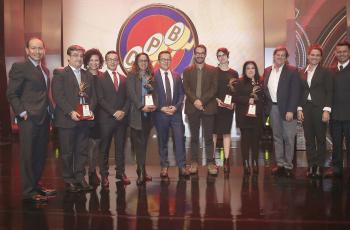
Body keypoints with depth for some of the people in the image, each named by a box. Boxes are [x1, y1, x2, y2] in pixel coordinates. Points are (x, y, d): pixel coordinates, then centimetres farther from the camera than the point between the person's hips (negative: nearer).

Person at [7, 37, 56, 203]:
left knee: (41, 154, 13)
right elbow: (12, 94, -8)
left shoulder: (45, 70, 18)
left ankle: (36, 184, 26)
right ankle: (28, 191, 6)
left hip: (44, 118, 8)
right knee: (28, 155, -2)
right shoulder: (19, 67, -5)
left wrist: (50, 113, 12)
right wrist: (22, 113, -15)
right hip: (29, 118, -7)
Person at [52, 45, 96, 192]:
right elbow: (57, 95, -10)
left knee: (82, 151, 8)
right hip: (67, 119, -5)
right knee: (67, 152, 3)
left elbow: (93, 96, 14)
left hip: (84, 119, 5)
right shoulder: (59, 73, -2)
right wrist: (71, 112, -18)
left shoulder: (88, 76, 15)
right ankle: (69, 180, 14)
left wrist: (91, 109, -4)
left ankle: (80, 178, 18)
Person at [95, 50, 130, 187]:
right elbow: (100, 99, -7)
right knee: (104, 148, 2)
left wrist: (123, 111, -6)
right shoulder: (100, 78, 1)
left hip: (122, 118, 4)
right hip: (106, 118, -4)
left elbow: (128, 98, 11)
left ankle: (120, 173, 16)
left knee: (120, 147, 8)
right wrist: (114, 112, -14)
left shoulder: (123, 79, 15)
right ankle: (104, 175, 9)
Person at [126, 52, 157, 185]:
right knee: (139, 143, -6)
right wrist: (141, 106, -17)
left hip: (148, 114, 5)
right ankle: (141, 173, -6)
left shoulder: (151, 76, 15)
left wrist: (154, 104, -6)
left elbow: (154, 93, 13)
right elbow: (131, 93, -9)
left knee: (144, 143, 9)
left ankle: (142, 172, 16)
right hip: (137, 114, -5)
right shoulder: (132, 76, 1)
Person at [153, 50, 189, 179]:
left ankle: (182, 167, 1)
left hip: (176, 112, 2)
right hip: (160, 113, -2)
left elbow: (181, 94, 10)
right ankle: (164, 166, 16)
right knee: (162, 141, 6)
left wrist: (176, 107, -6)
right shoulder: (153, 76, 0)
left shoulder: (176, 76, 12)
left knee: (179, 139, -4)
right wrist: (162, 108, -11)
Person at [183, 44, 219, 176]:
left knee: (208, 137, 1)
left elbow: (214, 88, -2)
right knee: (194, 137, 6)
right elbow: (186, 88, 1)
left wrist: (202, 101, -13)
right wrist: (195, 101, -14)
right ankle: (194, 162, 12)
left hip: (208, 108, -1)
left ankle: (210, 162, 8)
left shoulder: (213, 70, 7)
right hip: (192, 108, 1)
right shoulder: (187, 71, 10)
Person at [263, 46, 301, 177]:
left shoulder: (292, 71, -6)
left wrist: (290, 110, -17)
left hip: (286, 108, -5)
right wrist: (266, 107, 4)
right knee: (277, 137, 12)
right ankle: (280, 164, 21)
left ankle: (288, 165, 10)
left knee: (288, 138, 1)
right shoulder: (267, 71, 9)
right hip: (273, 108, 5)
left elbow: (295, 92, -10)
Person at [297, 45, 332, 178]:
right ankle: (311, 166, 13)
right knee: (309, 138, 6)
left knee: (320, 138, 4)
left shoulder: (325, 72, 0)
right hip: (306, 108, 3)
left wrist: (326, 110, -12)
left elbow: (329, 92, -4)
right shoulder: (302, 73, 9)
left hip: (319, 108, -3)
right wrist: (299, 109, 2)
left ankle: (320, 166, 12)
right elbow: (300, 92, 10)